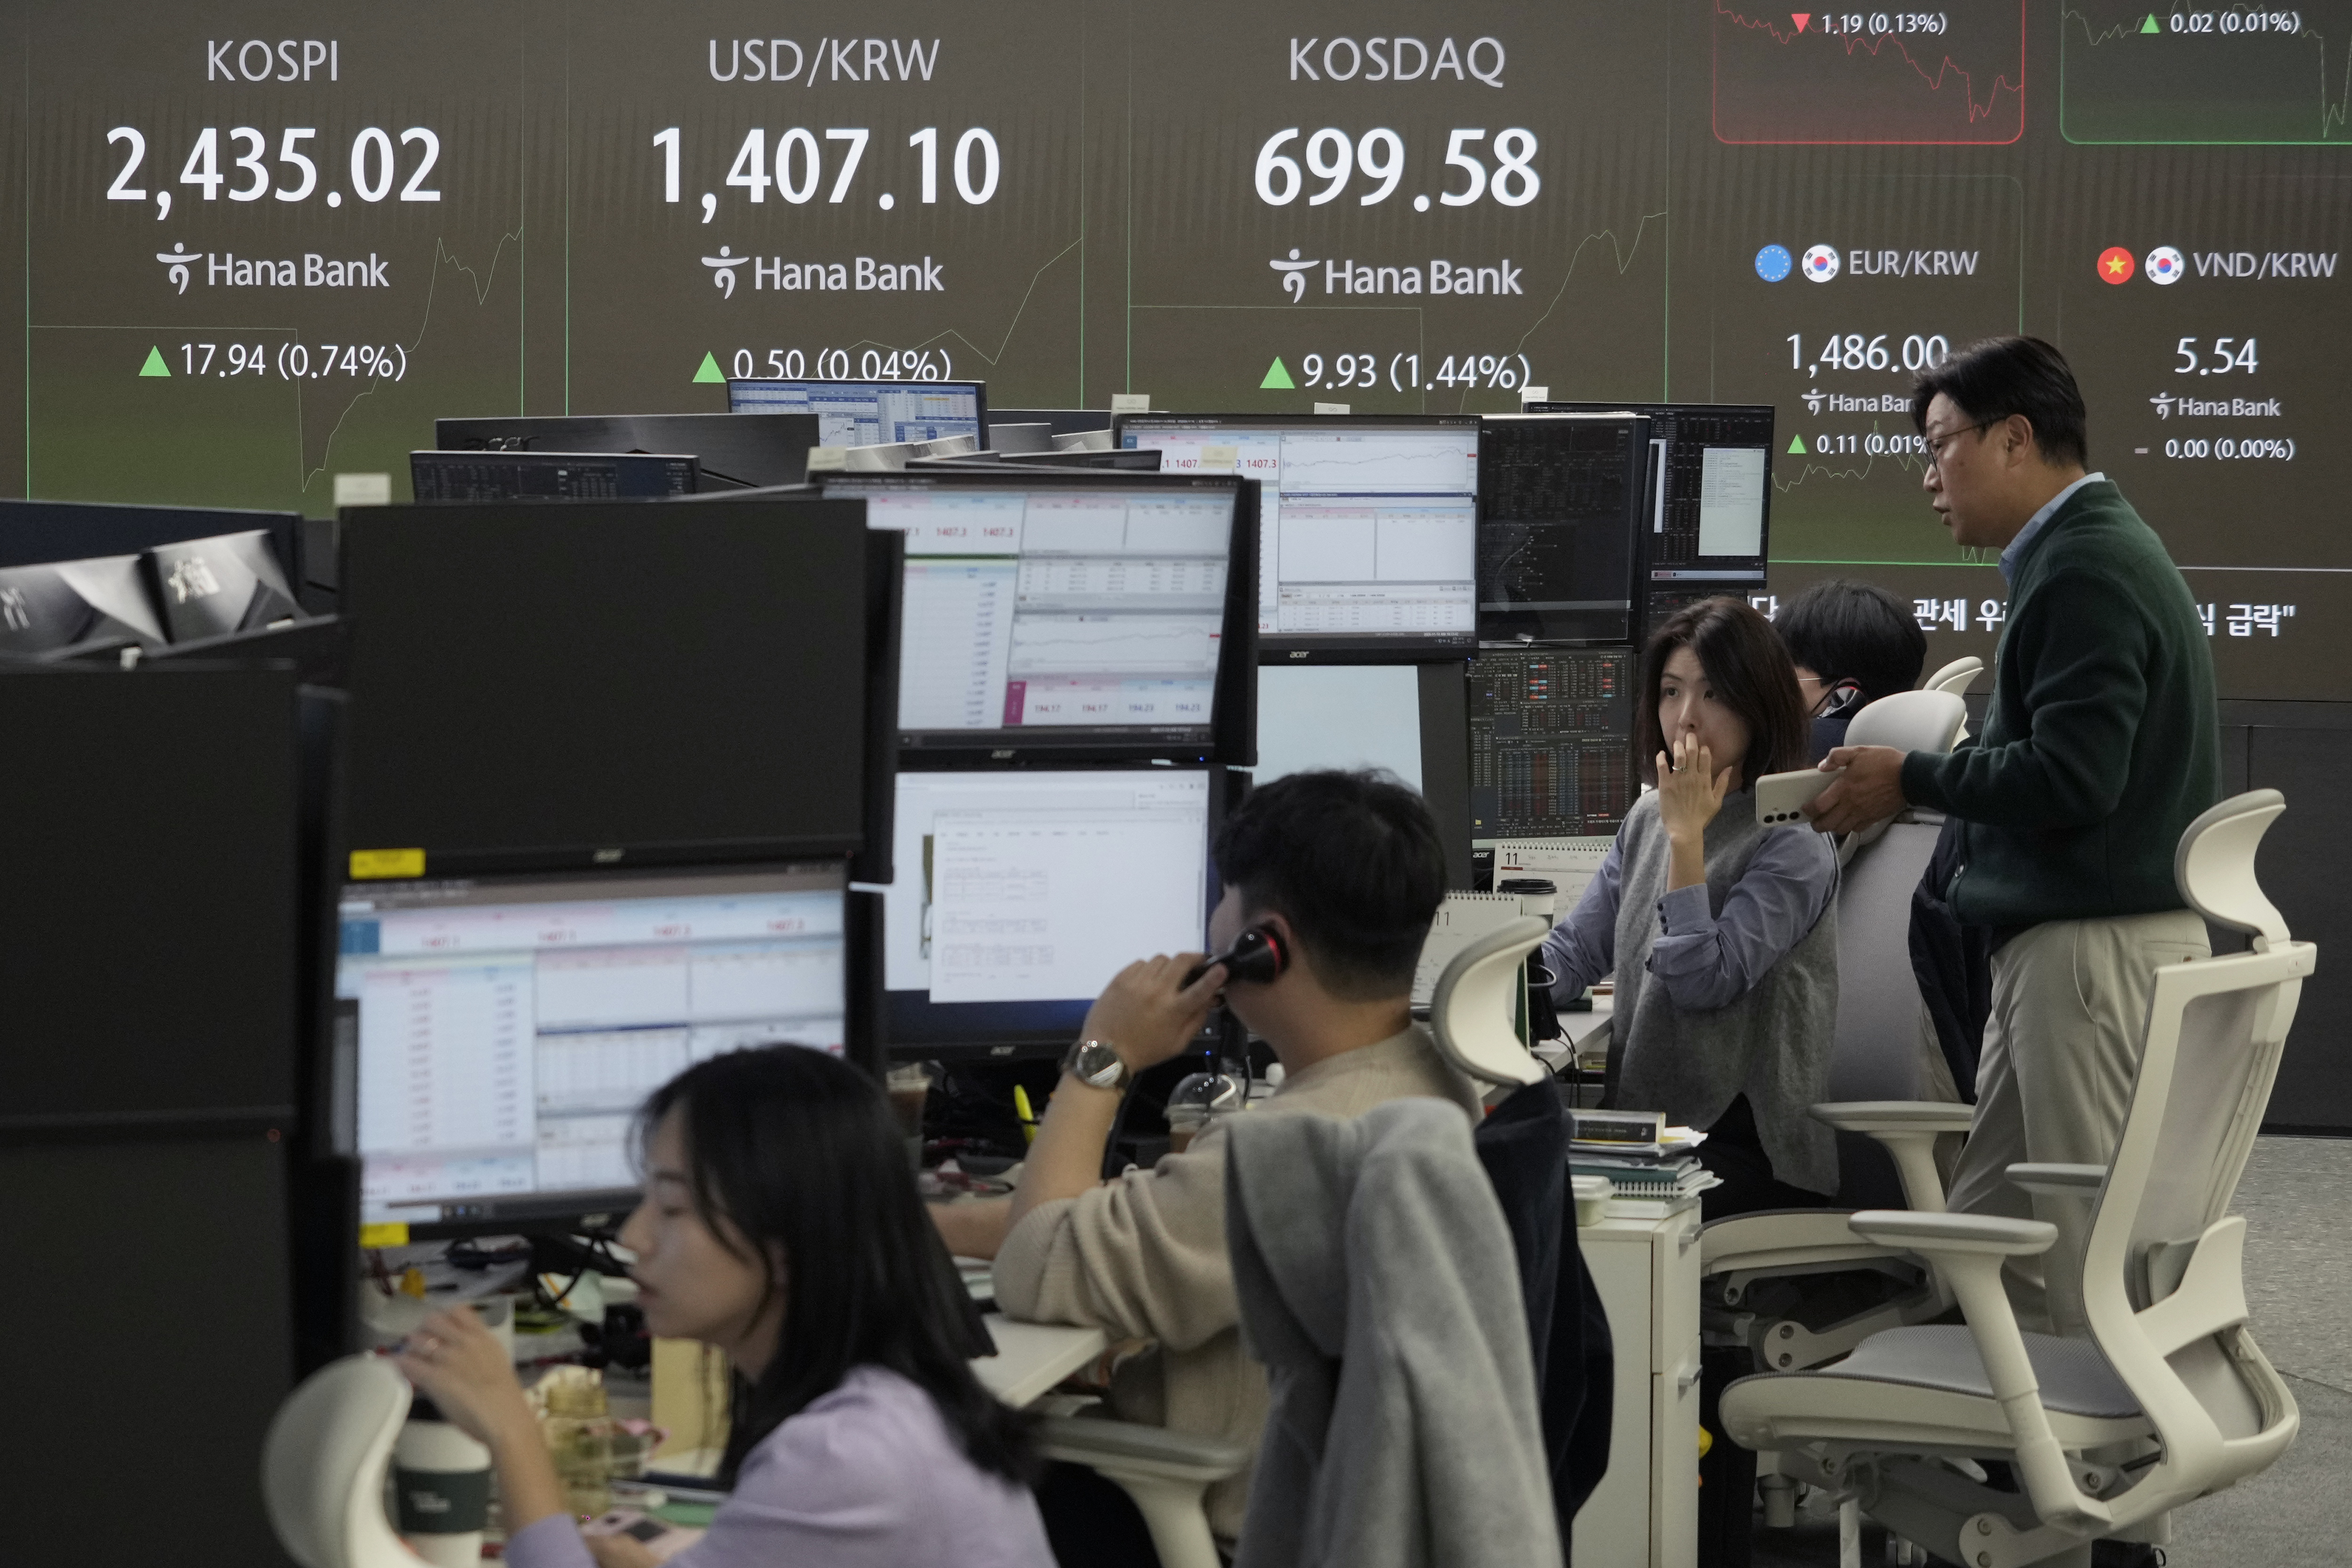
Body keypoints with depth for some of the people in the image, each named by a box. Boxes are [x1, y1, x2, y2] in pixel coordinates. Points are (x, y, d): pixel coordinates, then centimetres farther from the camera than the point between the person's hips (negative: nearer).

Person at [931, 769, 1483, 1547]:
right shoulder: (1432, 1077, 0)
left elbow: (1035, 1276, -23)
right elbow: (1186, 1216, 10)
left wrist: (1103, 1059, -13)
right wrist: (960, 1227, 9)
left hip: (1234, 1533, -9)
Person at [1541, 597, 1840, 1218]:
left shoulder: (1792, 846, -8)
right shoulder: (1646, 820, 14)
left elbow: (1705, 981, -18)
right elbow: (1571, 952, 14)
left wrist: (1687, 839, -15)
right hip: (1646, 1127, 6)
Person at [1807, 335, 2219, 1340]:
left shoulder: (2084, 570, -15)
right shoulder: (2090, 552, 18)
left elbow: (2070, 776, -22)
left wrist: (1910, 782, -10)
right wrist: (1912, 785, 14)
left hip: (2096, 945, -10)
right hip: (2063, 935, 10)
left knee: (2094, 1255, -6)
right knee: (1987, 1238, 11)